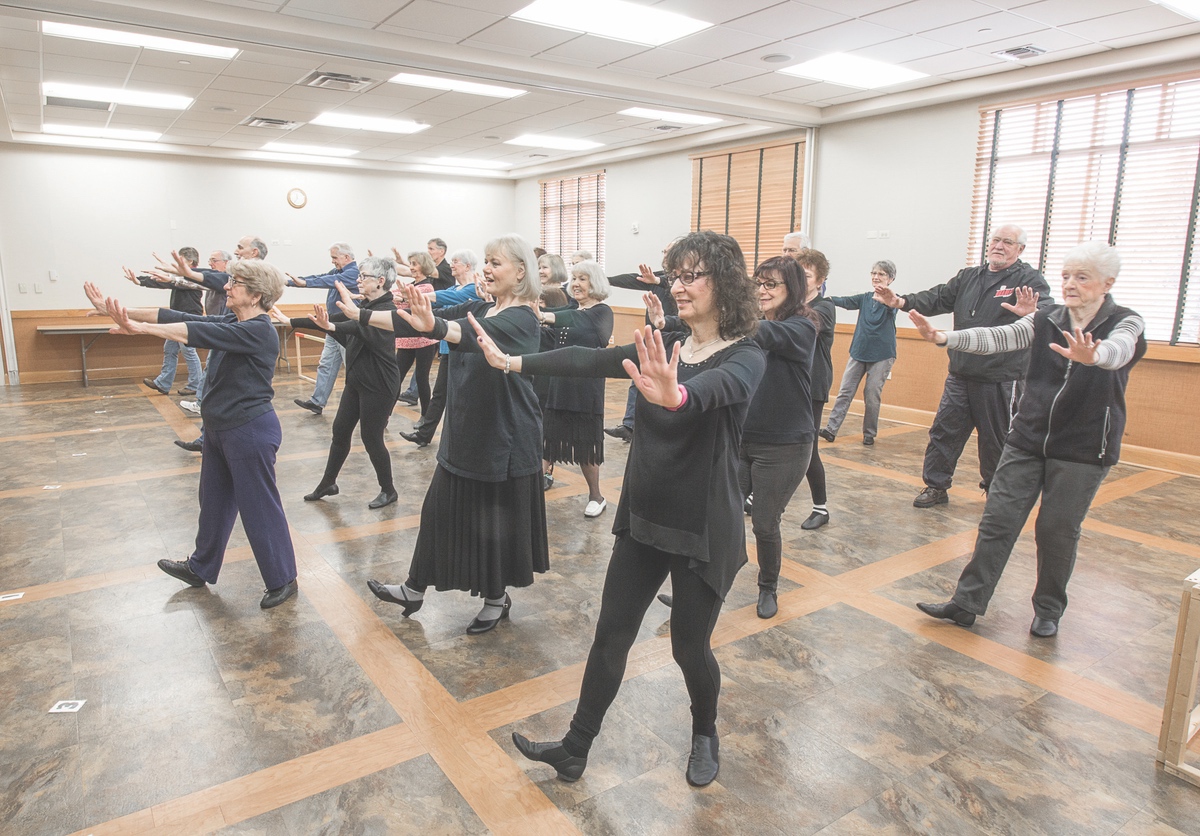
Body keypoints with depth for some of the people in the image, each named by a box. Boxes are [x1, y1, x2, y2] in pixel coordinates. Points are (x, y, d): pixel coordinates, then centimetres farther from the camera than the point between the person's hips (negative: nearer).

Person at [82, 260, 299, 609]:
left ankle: (283, 580, 16)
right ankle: (201, 568, 41)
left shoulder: (259, 332, -20)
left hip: (251, 432, -10)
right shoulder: (232, 323, 7)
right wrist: (120, 310, -2)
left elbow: (198, 332, -29)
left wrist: (139, 327, -29)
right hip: (220, 428, 10)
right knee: (214, 500, 23)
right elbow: (180, 318, 3)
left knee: (259, 506, 1)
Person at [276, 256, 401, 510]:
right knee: (340, 430, 13)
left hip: (379, 385, -9)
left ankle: (388, 491, 16)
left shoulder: (387, 310, -17)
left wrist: (332, 327, -54)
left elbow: (359, 327, -36)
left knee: (371, 437, -1)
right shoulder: (364, 306, 9)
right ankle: (328, 483, 28)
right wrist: (290, 321, 8)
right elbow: (333, 320, 10)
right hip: (357, 380, 9)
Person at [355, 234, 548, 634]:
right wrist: (360, 314, -6)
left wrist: (435, 327, -55)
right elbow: (417, 324, 1)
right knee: (441, 510, 15)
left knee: (496, 520, 6)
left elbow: (478, 335, -37)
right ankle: (414, 589, 31)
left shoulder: (522, 319, -16)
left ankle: (497, 598, 29)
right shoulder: (477, 309, 7)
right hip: (464, 433, 7)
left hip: (504, 439, -7)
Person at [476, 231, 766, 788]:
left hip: (703, 530, -5)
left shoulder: (745, 358, -15)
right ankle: (575, 752, 25)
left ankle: (705, 735, 41)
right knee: (611, 635, 10)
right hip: (643, 518, 5)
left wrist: (675, 396, -60)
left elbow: (715, 386, -39)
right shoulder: (664, 348, 3)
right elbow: (589, 360, -1)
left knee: (690, 646, 11)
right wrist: (512, 362, -5)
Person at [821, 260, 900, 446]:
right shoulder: (865, 298, 7)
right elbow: (847, 301, -8)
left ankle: (869, 434, 12)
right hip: (859, 352, 4)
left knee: (872, 395, -2)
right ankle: (831, 429, -2)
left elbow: (891, 305, -28)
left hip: (882, 355, -4)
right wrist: (828, 299, -28)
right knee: (845, 391, -1)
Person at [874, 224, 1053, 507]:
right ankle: (936, 486, 22)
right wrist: (903, 302, -14)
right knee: (944, 431, 8)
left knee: (996, 440, 8)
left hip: (1001, 380, -5)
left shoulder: (1028, 279, -6)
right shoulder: (968, 277, 11)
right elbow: (938, 298, 4)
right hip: (960, 375, 5)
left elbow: (1046, 309, -22)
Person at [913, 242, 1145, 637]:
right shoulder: (1046, 320, 2)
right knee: (998, 519, 0)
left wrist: (1091, 355, -54)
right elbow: (996, 338, -12)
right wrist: (944, 337, -29)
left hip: (1083, 449, -3)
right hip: (1028, 438, 3)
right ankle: (966, 603, 7)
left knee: (1057, 530, 5)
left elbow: (1117, 351, -29)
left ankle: (1049, 609, 26)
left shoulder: (1125, 324, -6)